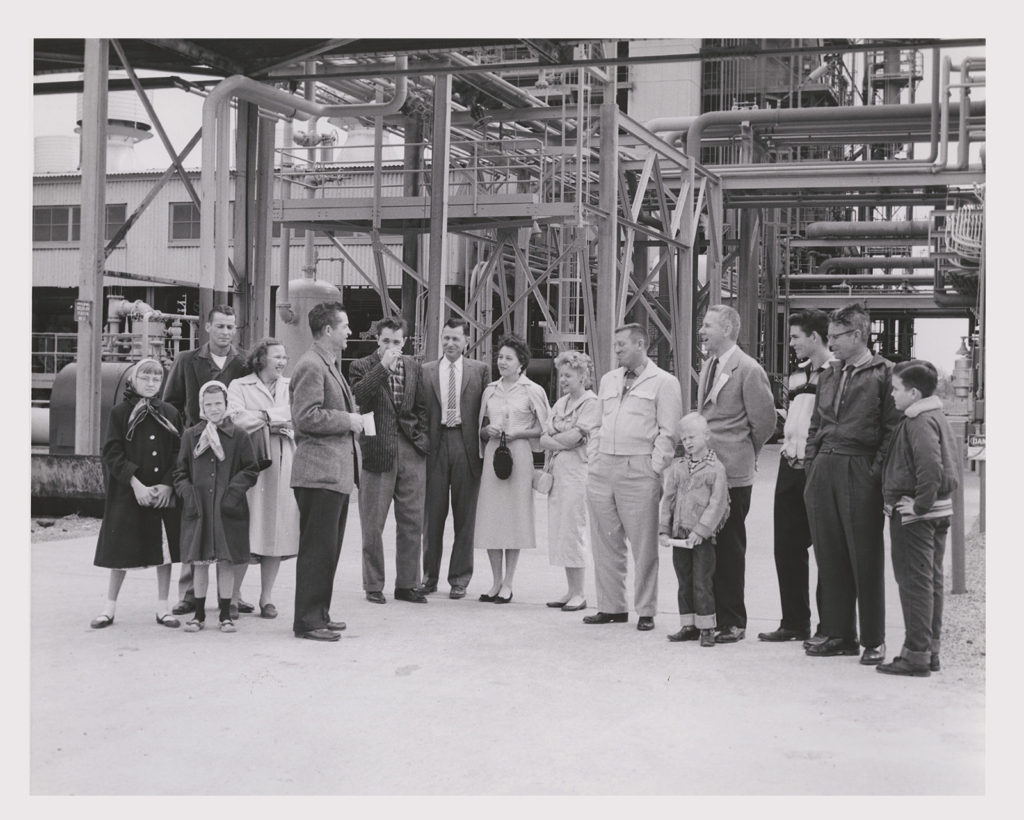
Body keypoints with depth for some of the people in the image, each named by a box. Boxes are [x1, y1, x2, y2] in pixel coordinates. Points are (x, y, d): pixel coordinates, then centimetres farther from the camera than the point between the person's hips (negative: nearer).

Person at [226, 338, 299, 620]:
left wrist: (262, 416, -6)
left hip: (284, 464, 4)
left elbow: (296, 415, 1)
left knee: (277, 531, 3)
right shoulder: (240, 386, 6)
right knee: (246, 532, -7)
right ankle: (232, 596, 4)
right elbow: (236, 419, -9)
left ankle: (266, 597, 10)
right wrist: (276, 422, -4)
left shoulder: (291, 386, 17)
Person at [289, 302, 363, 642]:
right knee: (318, 548, -6)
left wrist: (352, 415, 14)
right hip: (320, 471, -11)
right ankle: (308, 620, 0)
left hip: (337, 470, 11)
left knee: (328, 548, 15)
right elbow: (306, 416, -22)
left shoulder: (331, 364, 20)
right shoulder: (311, 365, -13)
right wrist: (347, 420, -14)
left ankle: (319, 614, 24)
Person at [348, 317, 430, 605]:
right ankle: (373, 586, 13)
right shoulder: (362, 366, 0)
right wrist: (383, 366, -20)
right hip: (377, 451, -4)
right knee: (372, 525, 3)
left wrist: (422, 438, 6)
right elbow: (357, 396, -19)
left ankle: (406, 584, 16)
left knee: (412, 523, 7)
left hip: (412, 452, 4)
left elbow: (422, 406, 16)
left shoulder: (413, 367, 13)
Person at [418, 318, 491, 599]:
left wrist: (484, 446, -5)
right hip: (435, 446, 1)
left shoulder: (480, 370, 5)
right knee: (433, 514, 5)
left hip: (467, 446, -1)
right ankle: (429, 576, 15)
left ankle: (459, 578, 13)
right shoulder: (426, 371, 8)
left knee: (465, 517, 5)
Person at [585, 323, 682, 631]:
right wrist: (593, 460, 11)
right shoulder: (608, 380, 18)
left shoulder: (663, 382, -1)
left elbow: (668, 432, -5)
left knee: (643, 545, -2)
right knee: (605, 543, 8)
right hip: (602, 468, 6)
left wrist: (655, 470, -12)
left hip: (639, 470, -6)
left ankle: (646, 611, 6)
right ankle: (611, 606, 17)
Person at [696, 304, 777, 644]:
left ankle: (732, 622, 10)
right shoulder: (708, 366, 14)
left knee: (729, 548, 0)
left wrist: (744, 452, 4)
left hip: (732, 473, -7)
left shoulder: (748, 370, -12)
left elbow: (765, 422, -8)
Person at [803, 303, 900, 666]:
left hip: (860, 474, -6)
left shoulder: (884, 373, -3)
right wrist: (812, 468, 9)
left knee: (865, 558, 0)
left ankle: (873, 640, 9)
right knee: (829, 556, 8)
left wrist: (876, 472, -13)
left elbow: (892, 428, -7)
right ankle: (839, 635, 17)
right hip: (824, 470, 6)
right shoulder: (829, 375, 17)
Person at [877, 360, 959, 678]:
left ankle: (916, 655, -2)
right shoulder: (936, 416, 13)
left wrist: (920, 505, -21)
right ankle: (930, 650, 22)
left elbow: (931, 467, -30)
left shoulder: (919, 422, -18)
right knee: (931, 581, 14)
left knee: (914, 583, -6)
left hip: (913, 513, -10)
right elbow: (952, 459, 20)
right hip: (938, 511, 10)